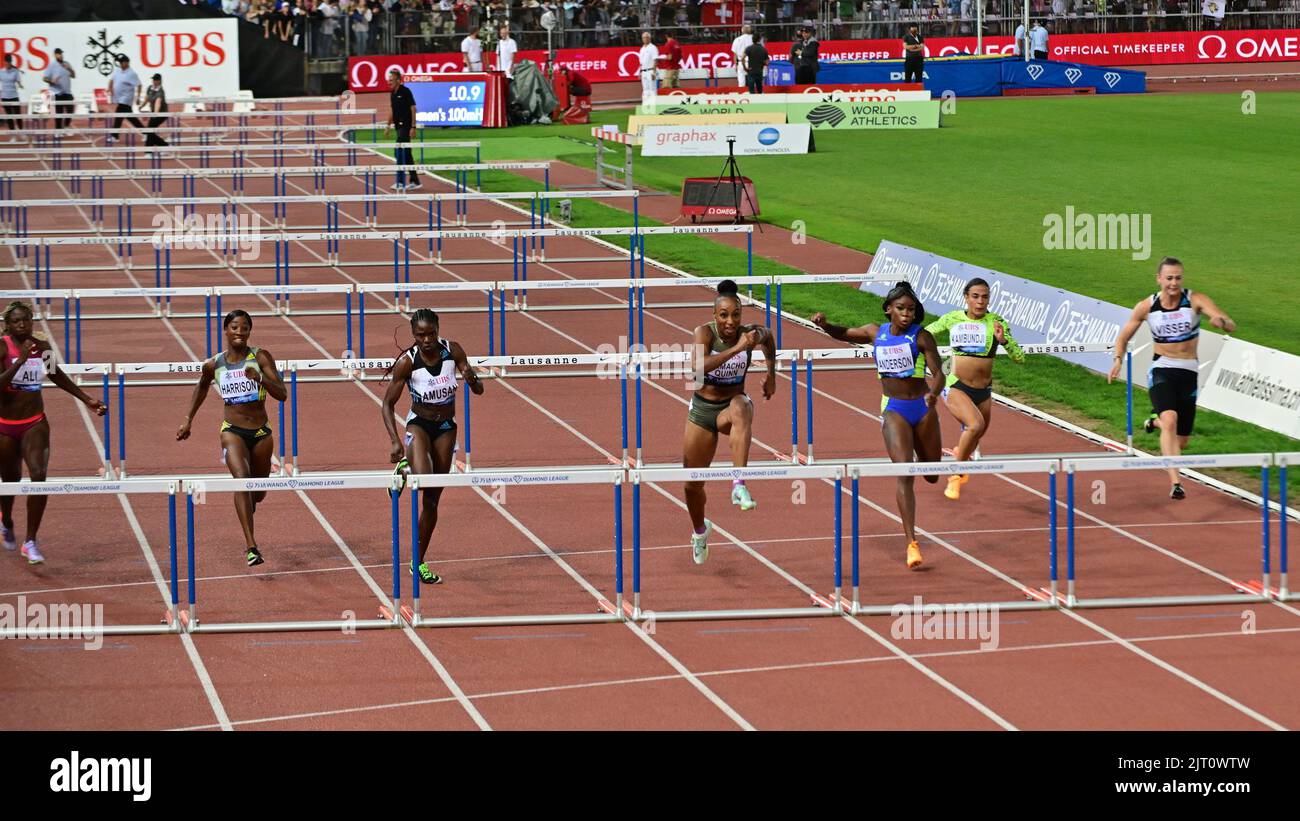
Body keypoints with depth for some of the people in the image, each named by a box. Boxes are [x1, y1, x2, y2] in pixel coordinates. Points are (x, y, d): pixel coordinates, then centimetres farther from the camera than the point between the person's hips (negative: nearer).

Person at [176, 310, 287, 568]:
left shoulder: (260, 357, -6)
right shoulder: (213, 365, 0)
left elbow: (282, 394, -13)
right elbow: (202, 387, 23)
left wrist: (261, 379, -30)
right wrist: (189, 420, 24)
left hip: (261, 433, 1)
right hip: (233, 431, -1)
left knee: (258, 493, 16)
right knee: (241, 479, -27)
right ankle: (251, 547, -33)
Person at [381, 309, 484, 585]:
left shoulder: (452, 351, -10)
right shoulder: (407, 362, -18)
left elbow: (478, 390, -4)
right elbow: (387, 404, -13)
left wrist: (472, 379, -29)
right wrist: (395, 441, -24)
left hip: (446, 427, 3)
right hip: (419, 424, -3)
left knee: (432, 499, 5)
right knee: (423, 477, -32)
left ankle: (418, 562, 15)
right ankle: (403, 466, 5)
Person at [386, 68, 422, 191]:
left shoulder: (405, 91, -11)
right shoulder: (393, 93, 12)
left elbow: (413, 108, -13)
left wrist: (413, 126, -17)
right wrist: (389, 125, 19)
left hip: (405, 125, -9)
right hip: (398, 126, 9)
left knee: (399, 153, -12)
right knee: (406, 154, 9)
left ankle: (400, 181, -10)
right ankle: (414, 181, 14)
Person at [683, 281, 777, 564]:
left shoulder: (752, 334, -13)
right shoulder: (705, 333, -19)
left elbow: (769, 339, 14)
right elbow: (700, 366, -40)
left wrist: (771, 375, 15)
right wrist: (737, 348, -45)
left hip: (733, 405, -1)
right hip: (702, 409, 1)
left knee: (741, 409, -41)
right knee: (693, 483, 11)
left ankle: (739, 486, -51)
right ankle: (700, 530, 44)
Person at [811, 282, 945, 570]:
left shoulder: (921, 336, -7)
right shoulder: (876, 333, 1)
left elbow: (938, 374, -13)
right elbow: (844, 334, 19)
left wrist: (933, 394, -34)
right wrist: (825, 325, -2)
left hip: (923, 407, 0)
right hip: (893, 409, 0)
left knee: (932, 476, 14)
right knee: (904, 472, -17)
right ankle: (911, 543, -22)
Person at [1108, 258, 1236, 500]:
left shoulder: (1195, 301, -8)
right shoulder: (1146, 307, -3)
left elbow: (1232, 326, -18)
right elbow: (1123, 337, 12)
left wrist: (1221, 321, -42)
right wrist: (1118, 360, -7)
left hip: (1188, 373, 2)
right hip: (1161, 371, -2)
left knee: (1181, 442, 9)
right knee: (1170, 419, -30)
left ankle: (1155, 422, 45)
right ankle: (1175, 483, -34)